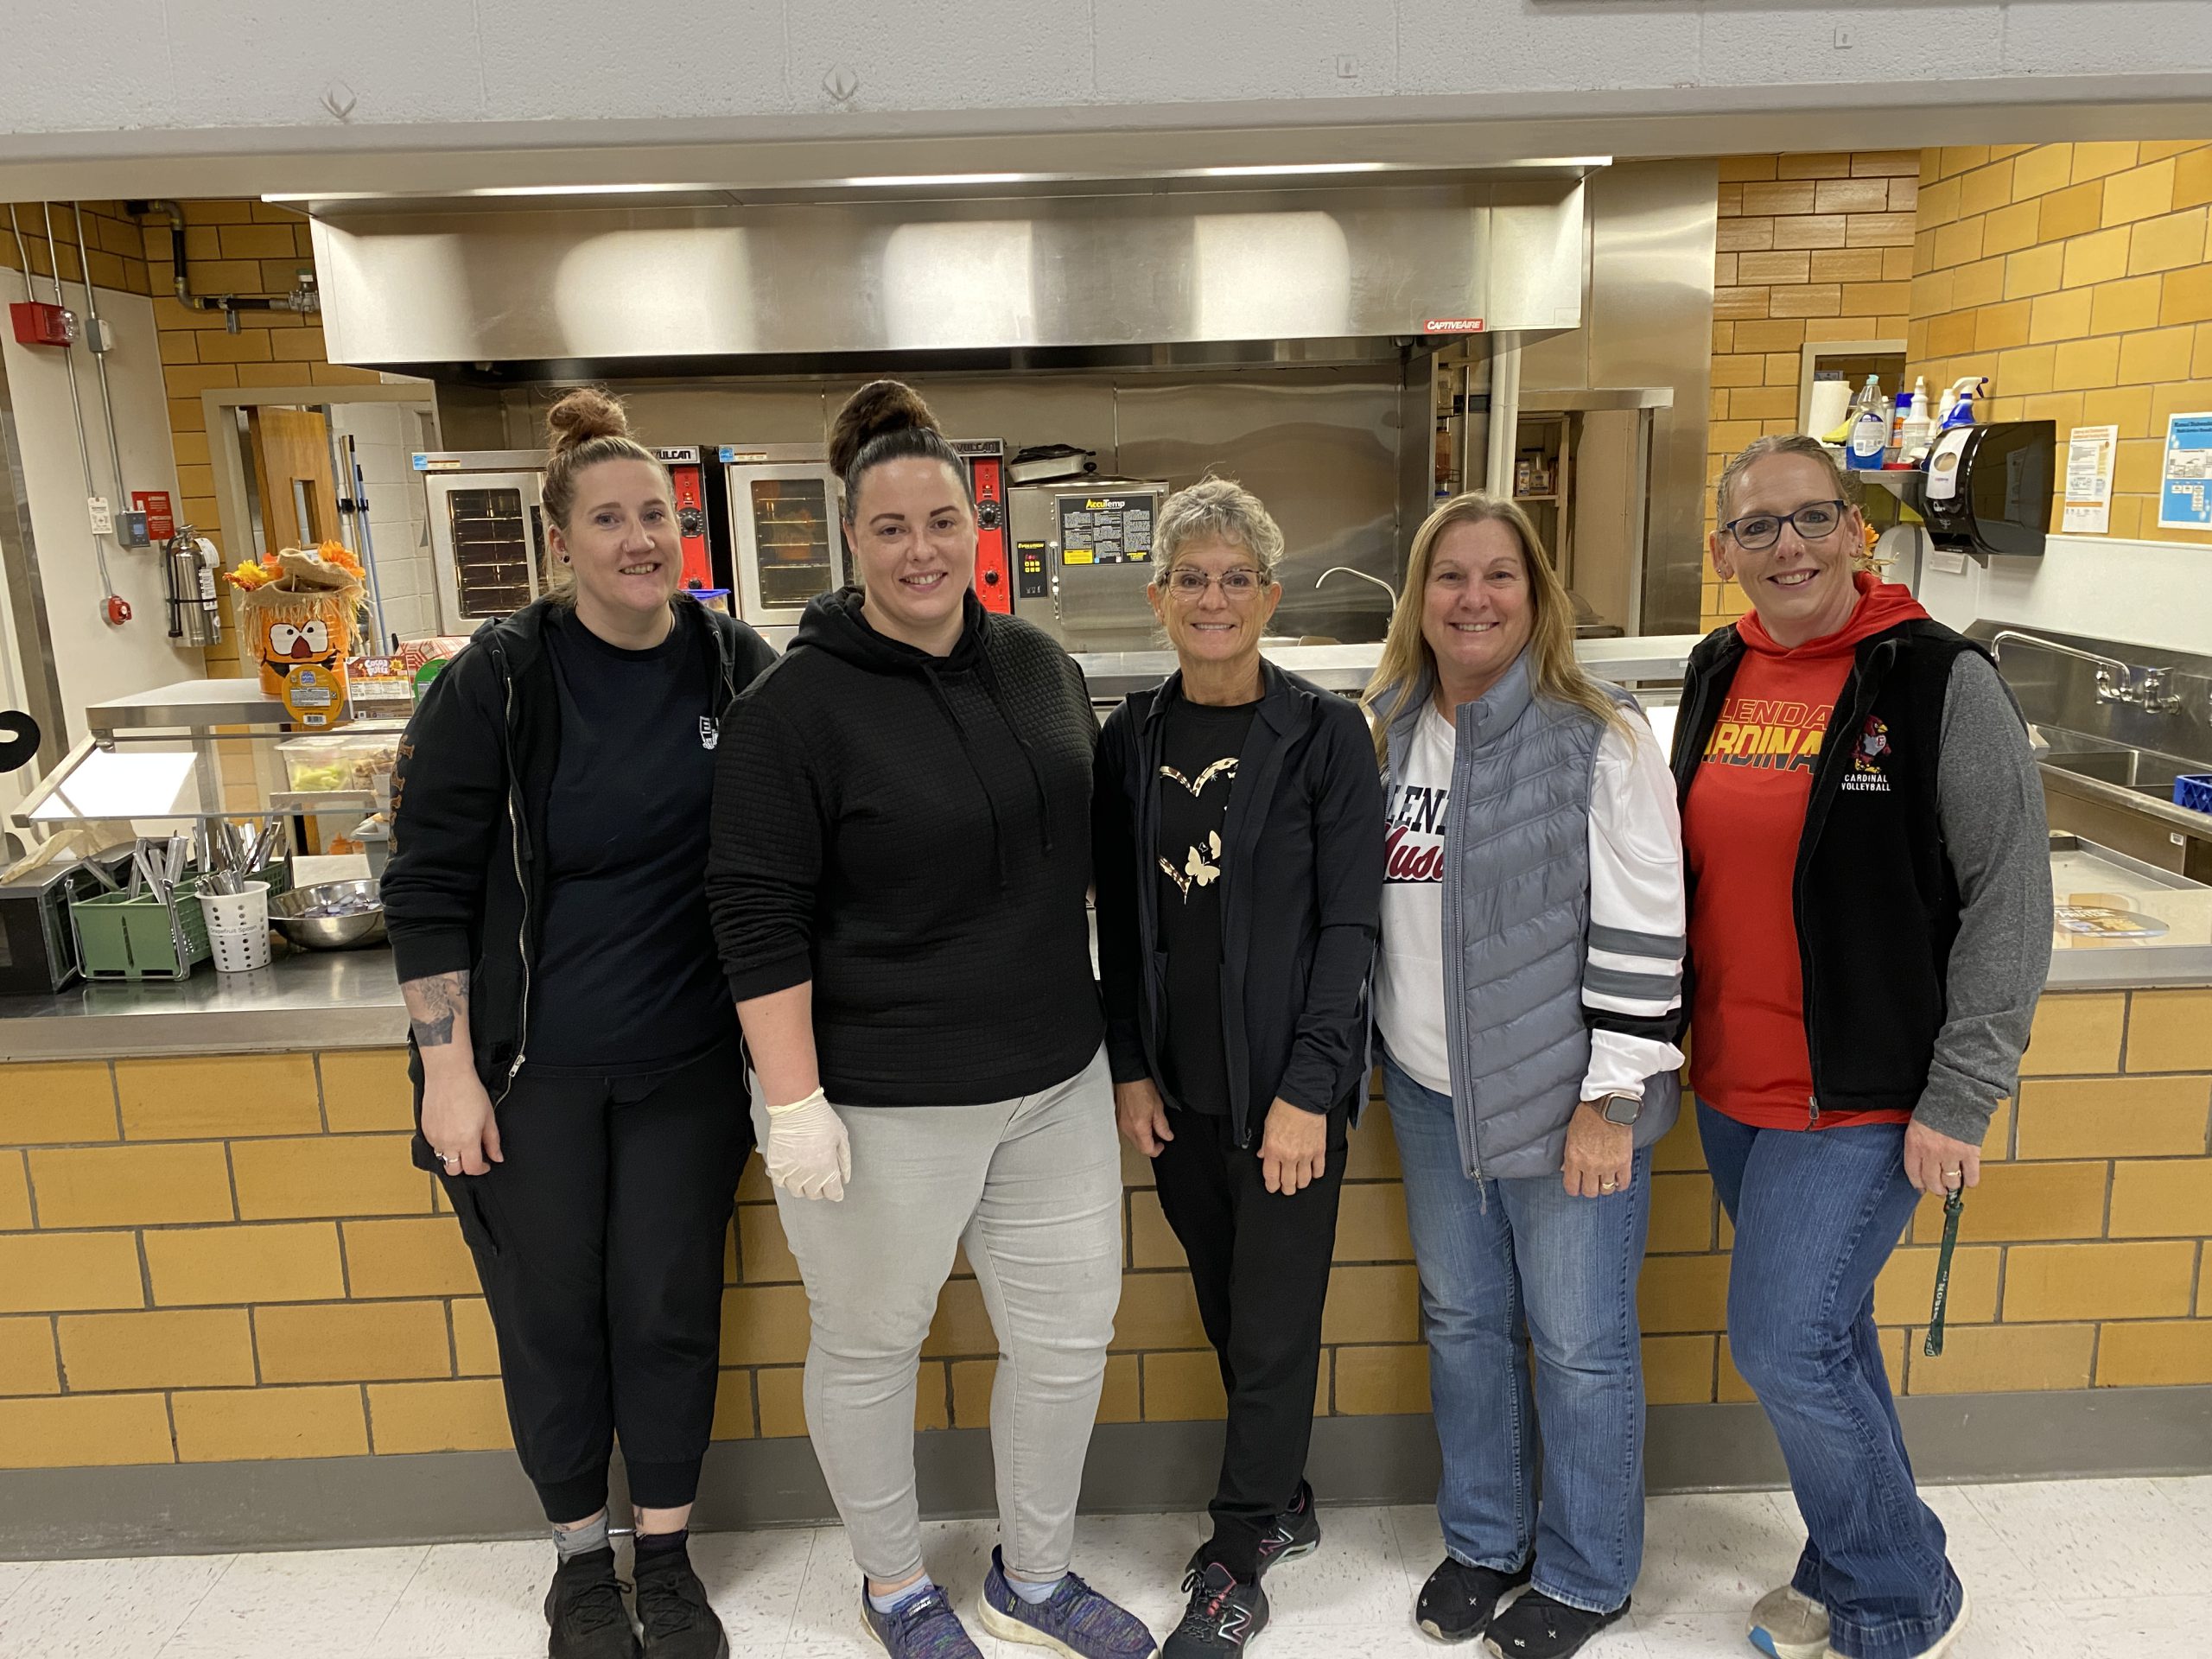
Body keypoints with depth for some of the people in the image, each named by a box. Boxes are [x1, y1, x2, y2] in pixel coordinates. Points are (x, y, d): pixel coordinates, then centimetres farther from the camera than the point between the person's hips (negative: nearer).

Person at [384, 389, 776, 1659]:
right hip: (529, 1072, -1)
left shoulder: (738, 667, -3)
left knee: (671, 1310, 11)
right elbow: (430, 885, -6)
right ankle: (581, 1554, 35)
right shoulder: (497, 682, -10)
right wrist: (448, 1068, -9)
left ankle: (668, 1556, 33)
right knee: (550, 1314, 12)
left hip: (687, 1064, 2)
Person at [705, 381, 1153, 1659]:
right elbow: (761, 917, -15)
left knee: (1071, 1333, 15)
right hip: (883, 1103, -5)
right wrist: (794, 1101, -17)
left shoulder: (1041, 665, 4)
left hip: (1055, 1081, 6)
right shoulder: (799, 707, -14)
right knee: (872, 1348, 14)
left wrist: (1121, 1029, 18)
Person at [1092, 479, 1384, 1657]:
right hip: (1176, 1085, 4)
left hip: (1289, 1084, -4)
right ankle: (1285, 1506, 38)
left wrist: (1306, 1088, -14)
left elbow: (1348, 921, -10)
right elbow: (1119, 919, 7)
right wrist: (1129, 1067, 3)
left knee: (1274, 1326, 5)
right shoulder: (1130, 740, 4)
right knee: (1228, 1310, 16)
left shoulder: (1324, 733, -7)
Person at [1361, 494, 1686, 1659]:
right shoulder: (1388, 734, 5)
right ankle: (1482, 1540, 39)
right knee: (1462, 1320, 18)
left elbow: (1643, 932, -14)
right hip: (1430, 1092, 5)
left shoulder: (1601, 737, -13)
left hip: (1563, 1099, -5)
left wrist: (1612, 1097, -15)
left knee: (1579, 1343, 9)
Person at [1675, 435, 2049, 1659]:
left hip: (1864, 1095, -6)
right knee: (1822, 1332, 18)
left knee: (1783, 1344, -4)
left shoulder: (1942, 682, -12)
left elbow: (2011, 904, -11)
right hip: (1731, 1085, 6)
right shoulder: (1715, 677, 5)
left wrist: (1959, 1101, -13)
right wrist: (1668, 1036, 12)